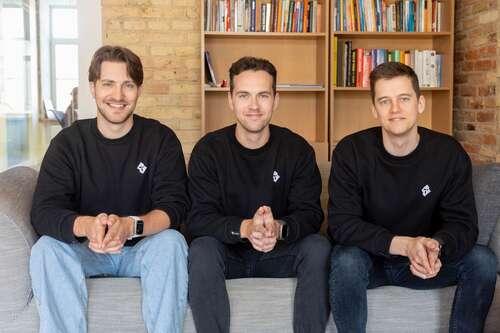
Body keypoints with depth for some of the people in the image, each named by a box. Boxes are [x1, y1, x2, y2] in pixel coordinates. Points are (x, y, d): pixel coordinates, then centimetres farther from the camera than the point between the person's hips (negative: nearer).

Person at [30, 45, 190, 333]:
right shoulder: (68, 142, -2)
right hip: (86, 252, 1)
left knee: (171, 241, -31)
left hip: (144, 250, 0)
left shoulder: (161, 139, -4)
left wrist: (130, 226, -37)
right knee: (46, 248, -27)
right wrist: (87, 225, -38)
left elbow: (175, 206, -15)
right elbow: (44, 212, -14)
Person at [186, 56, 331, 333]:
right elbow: (197, 219, -15)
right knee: (201, 248, -31)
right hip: (227, 255, -1)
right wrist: (244, 228, -36)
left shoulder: (297, 149, -3)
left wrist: (279, 229, -33)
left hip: (279, 255, 1)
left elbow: (310, 213, -9)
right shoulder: (208, 150, -6)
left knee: (318, 246, -25)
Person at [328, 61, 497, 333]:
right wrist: (403, 244, -34)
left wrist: (436, 246, -34)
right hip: (370, 257, -2)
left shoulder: (450, 153, -9)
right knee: (346, 261, -34)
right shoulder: (350, 151, -16)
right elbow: (341, 223, -20)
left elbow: (463, 223, -9)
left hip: (423, 261, 2)